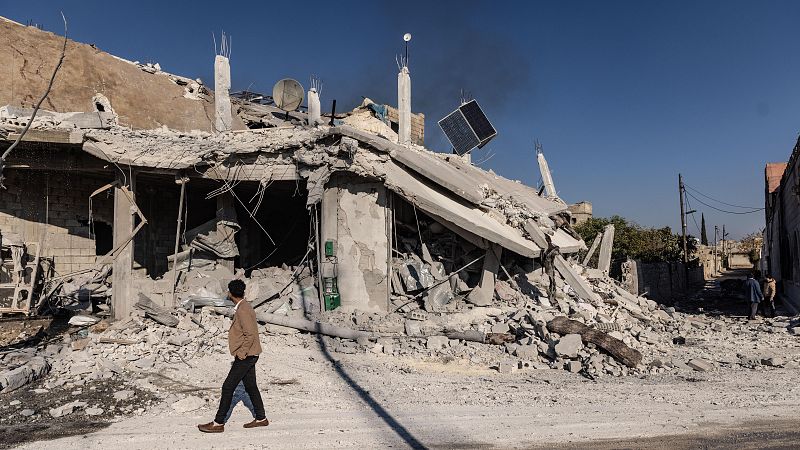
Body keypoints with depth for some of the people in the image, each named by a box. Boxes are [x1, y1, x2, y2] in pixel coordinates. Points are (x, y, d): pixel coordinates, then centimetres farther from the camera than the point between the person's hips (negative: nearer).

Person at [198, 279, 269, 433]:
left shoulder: (243, 310, -19)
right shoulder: (244, 307, 11)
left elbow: (250, 334, -23)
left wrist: (242, 353, -17)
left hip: (245, 356, -10)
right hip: (248, 355, 10)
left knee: (228, 387, -4)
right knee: (250, 387, 15)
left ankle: (218, 423, 3)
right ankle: (261, 418, 24)